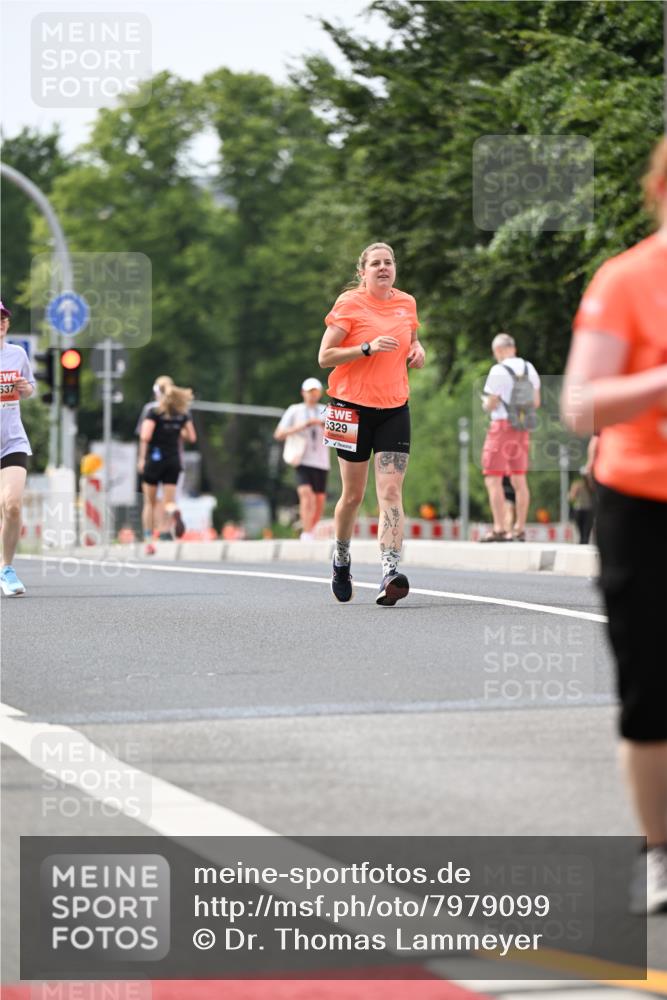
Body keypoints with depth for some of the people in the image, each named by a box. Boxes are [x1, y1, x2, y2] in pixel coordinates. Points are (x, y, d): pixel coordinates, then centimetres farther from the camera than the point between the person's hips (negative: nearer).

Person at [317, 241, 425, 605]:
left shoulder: (406, 303, 9)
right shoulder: (349, 304, -6)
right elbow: (324, 357, -9)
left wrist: (417, 349, 5)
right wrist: (368, 348, -21)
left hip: (394, 409, 3)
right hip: (353, 408, -3)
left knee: (390, 492, -12)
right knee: (353, 495, 7)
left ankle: (390, 574, -23)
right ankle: (341, 561, 33)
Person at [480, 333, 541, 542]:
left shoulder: (498, 371, -13)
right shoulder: (529, 369, 8)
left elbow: (490, 405, -13)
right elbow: (536, 403, 12)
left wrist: (485, 403, 9)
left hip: (501, 426, -7)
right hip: (523, 429, 7)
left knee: (493, 480, -5)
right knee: (519, 480, 12)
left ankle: (499, 529, -14)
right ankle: (519, 529, 13)